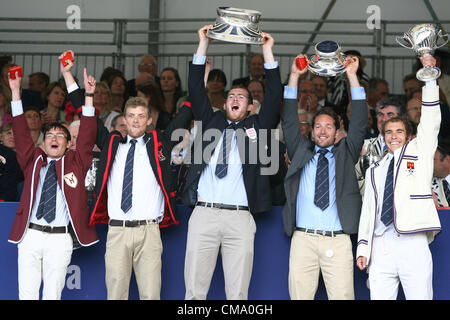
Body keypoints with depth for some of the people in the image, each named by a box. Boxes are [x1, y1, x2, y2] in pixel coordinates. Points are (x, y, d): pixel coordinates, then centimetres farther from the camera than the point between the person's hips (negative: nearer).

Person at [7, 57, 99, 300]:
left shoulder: (75, 162, 10)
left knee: (53, 294, 2)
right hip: (29, 235, 1)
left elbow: (87, 135, 2)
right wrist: (15, 91, 0)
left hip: (60, 238, -1)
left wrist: (89, 95, -7)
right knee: (27, 293, 0)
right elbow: (21, 133, 7)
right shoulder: (33, 161, 13)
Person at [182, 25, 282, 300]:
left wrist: (268, 52, 7)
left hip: (240, 217, -1)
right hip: (203, 214, 1)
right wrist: (204, 43, 11)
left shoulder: (256, 126, 17)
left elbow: (274, 96, 9)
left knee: (238, 293, -1)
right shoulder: (211, 121, 20)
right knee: (195, 290, -1)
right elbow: (196, 89, 15)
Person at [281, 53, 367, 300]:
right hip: (303, 239, 1)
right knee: (299, 295, -4)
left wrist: (352, 77, 3)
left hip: (338, 241, 0)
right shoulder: (301, 152, 18)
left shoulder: (344, 153, 17)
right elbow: (289, 121, 12)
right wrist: (294, 76, 6)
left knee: (342, 295, -8)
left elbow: (359, 123, 8)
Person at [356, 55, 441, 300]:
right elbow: (368, 209, 17)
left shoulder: (418, 153, 14)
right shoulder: (374, 171, 22)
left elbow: (430, 122, 1)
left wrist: (429, 75, -6)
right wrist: (362, 249, 7)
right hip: (380, 247, 3)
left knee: (420, 297, -7)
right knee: (379, 298, -3)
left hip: (413, 244, -3)